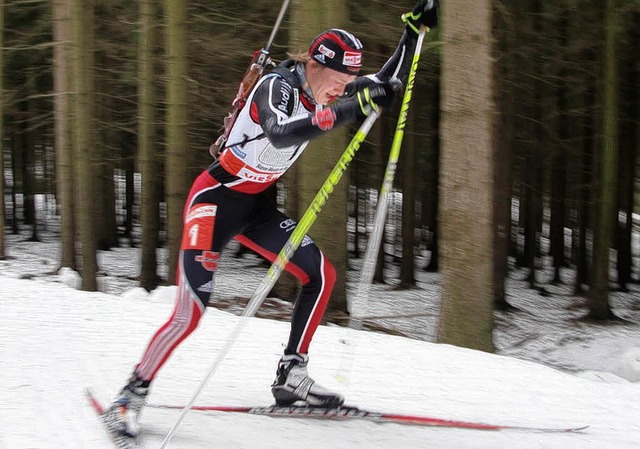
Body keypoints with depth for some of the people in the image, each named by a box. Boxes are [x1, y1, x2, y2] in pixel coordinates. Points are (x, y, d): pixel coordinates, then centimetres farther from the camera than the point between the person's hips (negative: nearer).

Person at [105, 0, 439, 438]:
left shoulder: (322, 88, -1)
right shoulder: (278, 86, -24)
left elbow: (389, 86, 8)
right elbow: (280, 135, -46)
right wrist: (350, 109, -54)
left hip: (256, 206, 8)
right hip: (215, 201, -8)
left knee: (321, 275, 0)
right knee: (190, 314, -16)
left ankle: (291, 376, 8)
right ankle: (133, 395, 0)